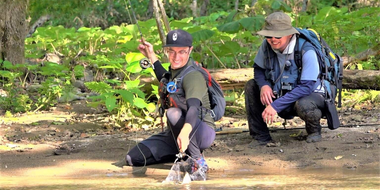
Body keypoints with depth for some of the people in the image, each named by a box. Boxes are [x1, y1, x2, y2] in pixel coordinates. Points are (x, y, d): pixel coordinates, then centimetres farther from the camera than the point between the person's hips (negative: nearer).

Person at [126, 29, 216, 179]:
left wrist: (185, 132, -60)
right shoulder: (176, 69, 4)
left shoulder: (193, 76, -22)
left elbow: (194, 107, -42)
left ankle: (197, 160, -25)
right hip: (175, 133, 8)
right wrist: (151, 56, 26)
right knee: (133, 158, -4)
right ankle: (186, 151, 10)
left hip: (203, 132, -8)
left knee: (174, 113, -38)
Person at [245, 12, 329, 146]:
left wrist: (276, 105, -34)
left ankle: (314, 131, -3)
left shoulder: (306, 51, -27)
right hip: (281, 94, 6)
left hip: (312, 95, -6)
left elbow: (307, 87, -29)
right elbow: (258, 69, 5)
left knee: (303, 106, -40)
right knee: (251, 86, -10)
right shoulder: (267, 46, -10)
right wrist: (263, 85, -21)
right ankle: (261, 136, -4)